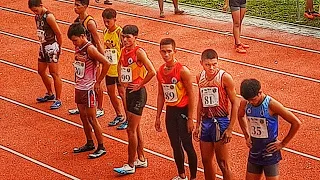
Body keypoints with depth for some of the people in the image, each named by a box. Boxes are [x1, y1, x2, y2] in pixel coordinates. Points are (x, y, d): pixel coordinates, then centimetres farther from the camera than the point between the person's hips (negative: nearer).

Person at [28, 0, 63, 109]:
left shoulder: (49, 17, -19)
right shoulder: (38, 16, 6)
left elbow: (58, 34, -14)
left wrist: (59, 48, -3)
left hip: (51, 47, -9)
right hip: (43, 47, 9)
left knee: (54, 73, -5)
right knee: (41, 71, 17)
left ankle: (58, 100, 1)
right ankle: (50, 94, 35)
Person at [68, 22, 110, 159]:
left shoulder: (90, 49, -19)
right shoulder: (78, 47, 6)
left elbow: (106, 64, -23)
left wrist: (98, 82, -15)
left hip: (88, 89, -8)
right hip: (79, 87, 8)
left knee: (92, 119, -2)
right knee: (83, 117, 15)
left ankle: (101, 147, 8)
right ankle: (89, 144, 29)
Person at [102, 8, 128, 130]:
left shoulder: (119, 32, -15)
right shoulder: (105, 32, 6)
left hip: (119, 68, -7)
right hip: (109, 68, 7)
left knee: (122, 93, -2)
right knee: (110, 92, 13)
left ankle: (129, 119, 8)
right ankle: (119, 116, 30)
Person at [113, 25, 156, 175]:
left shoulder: (139, 52, -17)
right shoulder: (123, 51, 6)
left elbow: (152, 72, -25)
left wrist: (140, 85, -16)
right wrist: (121, 79, 13)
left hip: (138, 93, -9)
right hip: (128, 91, 9)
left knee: (131, 130, -5)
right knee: (135, 128, 16)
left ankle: (130, 165, 4)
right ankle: (141, 159, 29)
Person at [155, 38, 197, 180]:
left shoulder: (183, 71, -16)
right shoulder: (160, 71, 3)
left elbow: (191, 95, -13)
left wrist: (190, 118, -15)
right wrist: (158, 117, 11)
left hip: (182, 111, -6)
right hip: (170, 111, 6)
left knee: (187, 146, -1)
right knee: (175, 145, 14)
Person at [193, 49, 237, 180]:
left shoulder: (225, 78, -12)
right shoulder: (200, 77, 6)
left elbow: (235, 103, -10)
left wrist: (230, 129, -14)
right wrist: (197, 126, 16)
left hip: (221, 121, -6)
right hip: (205, 122, 6)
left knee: (223, 163, -1)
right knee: (206, 160, 12)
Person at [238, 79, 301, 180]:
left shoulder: (271, 104, -20)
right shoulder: (245, 103, -4)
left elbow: (296, 123, -16)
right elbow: (241, 116, 22)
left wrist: (283, 143, -11)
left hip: (270, 154, -5)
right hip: (254, 153, 5)